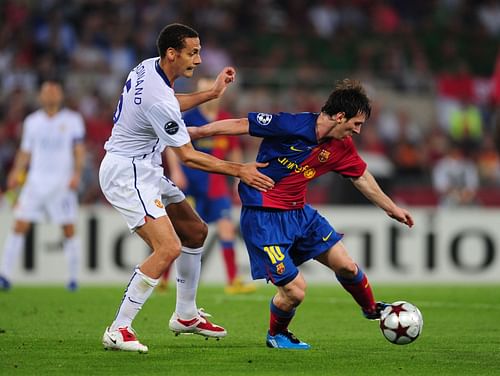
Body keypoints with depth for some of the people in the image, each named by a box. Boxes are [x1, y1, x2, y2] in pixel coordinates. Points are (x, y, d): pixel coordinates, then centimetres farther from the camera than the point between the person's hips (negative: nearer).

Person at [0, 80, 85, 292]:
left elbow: (79, 150, 2)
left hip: (62, 184, -2)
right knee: (20, 225, -7)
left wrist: (77, 174, -12)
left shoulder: (72, 120, 3)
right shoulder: (32, 121, 11)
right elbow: (25, 152, 16)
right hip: (35, 181, 2)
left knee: (69, 230, 0)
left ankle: (73, 277, 10)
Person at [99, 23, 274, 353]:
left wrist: (211, 93, 20)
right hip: (126, 174, -11)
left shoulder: (150, 67, 1)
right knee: (169, 248, -21)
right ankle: (118, 330, -15)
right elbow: (188, 156, -19)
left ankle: (186, 315, 28)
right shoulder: (159, 100, -28)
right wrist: (239, 171, -12)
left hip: (146, 171, 11)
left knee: (196, 232, 16)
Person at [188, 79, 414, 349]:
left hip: (299, 212, 7)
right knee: (294, 291, -11)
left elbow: (361, 177, 16)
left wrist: (392, 209, 27)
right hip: (262, 217, -7)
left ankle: (372, 310, 39)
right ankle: (276, 335, 21)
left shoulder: (342, 147, -2)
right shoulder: (291, 125, -24)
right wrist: (196, 132, -10)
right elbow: (240, 125, -16)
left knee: (346, 266, 7)